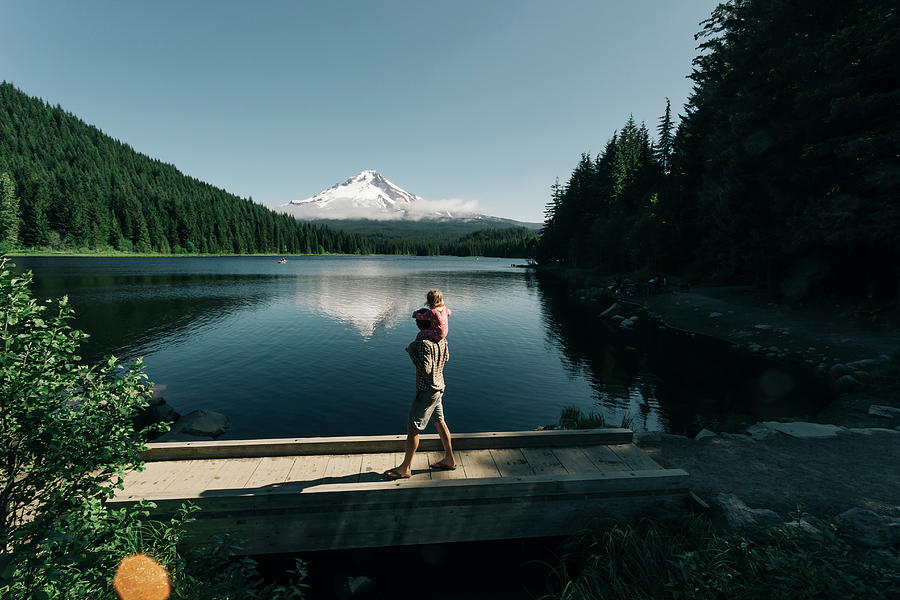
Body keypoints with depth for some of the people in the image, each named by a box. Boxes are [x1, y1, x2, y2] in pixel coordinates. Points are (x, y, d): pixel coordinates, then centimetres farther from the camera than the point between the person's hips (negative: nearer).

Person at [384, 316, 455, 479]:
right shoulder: (441, 339, 3)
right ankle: (449, 460, 30)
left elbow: (425, 369, -29)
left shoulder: (424, 343, -24)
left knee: (412, 427, 0)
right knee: (439, 423, 19)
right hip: (438, 387, 9)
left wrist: (412, 352, -20)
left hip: (427, 391, -9)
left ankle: (406, 468, 10)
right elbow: (446, 358, 18)